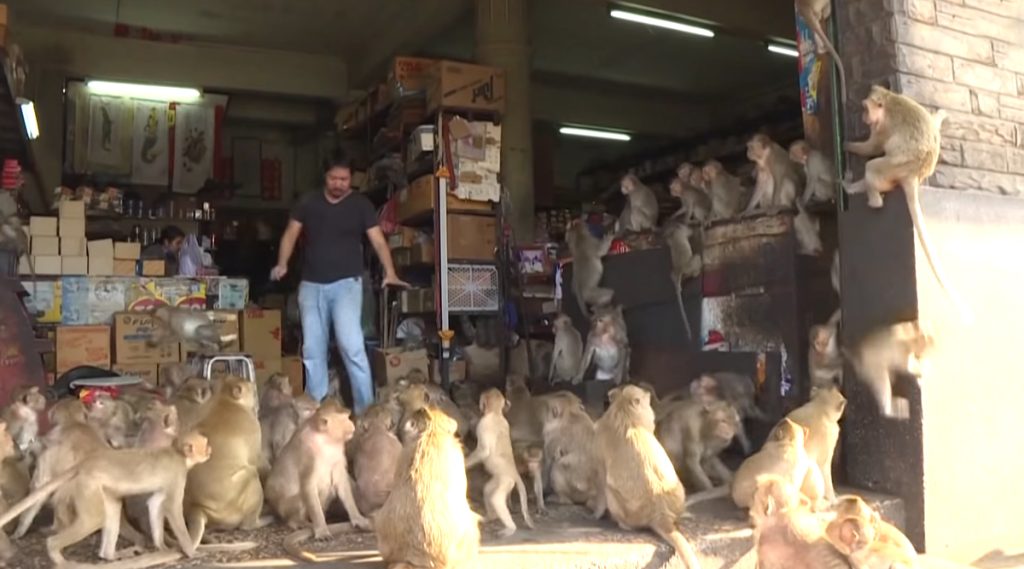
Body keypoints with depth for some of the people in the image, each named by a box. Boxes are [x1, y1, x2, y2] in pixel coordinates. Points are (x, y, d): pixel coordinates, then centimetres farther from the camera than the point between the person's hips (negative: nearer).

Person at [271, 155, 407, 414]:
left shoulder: (361, 204, 1)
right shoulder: (308, 203, 8)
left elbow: (378, 240, -5)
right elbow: (291, 233, 7)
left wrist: (390, 273, -20)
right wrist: (282, 264, -11)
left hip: (346, 283, -3)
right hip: (311, 285, 4)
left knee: (352, 346, -15)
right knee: (312, 350, 7)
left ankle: (365, 408, -6)